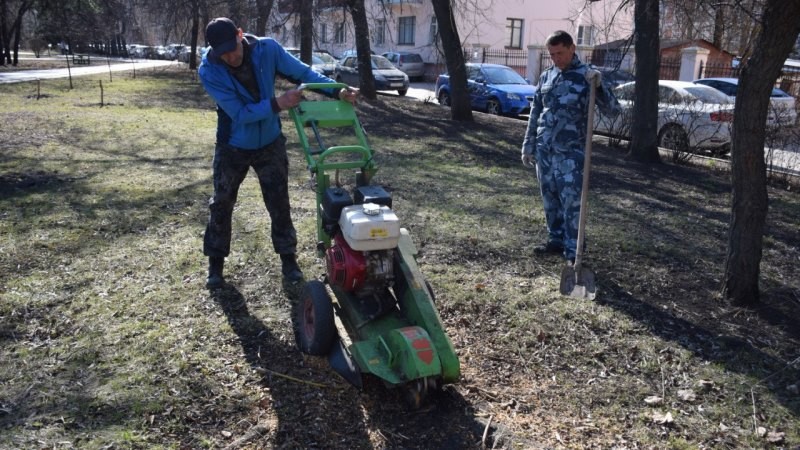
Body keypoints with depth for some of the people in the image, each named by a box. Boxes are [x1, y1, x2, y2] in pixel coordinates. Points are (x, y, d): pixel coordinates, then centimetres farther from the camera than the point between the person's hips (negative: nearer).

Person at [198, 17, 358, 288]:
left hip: (270, 144, 1)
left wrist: (337, 91, -23)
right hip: (232, 147, -1)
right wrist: (277, 104, -37)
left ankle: (288, 258, 21)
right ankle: (215, 262, 25)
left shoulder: (268, 49, -17)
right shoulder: (209, 71, -23)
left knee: (279, 204, 5)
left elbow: (303, 73, -11)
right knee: (221, 204, 9)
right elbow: (239, 113, -28)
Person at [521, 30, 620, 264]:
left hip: (570, 152, -5)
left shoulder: (586, 76, -5)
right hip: (543, 150, 5)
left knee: (572, 201, -6)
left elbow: (613, 110, -11)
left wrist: (599, 86, -27)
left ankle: (573, 251, 0)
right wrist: (528, 145, 14)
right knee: (550, 199, 13)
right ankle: (556, 240, 26)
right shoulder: (546, 76, 10)